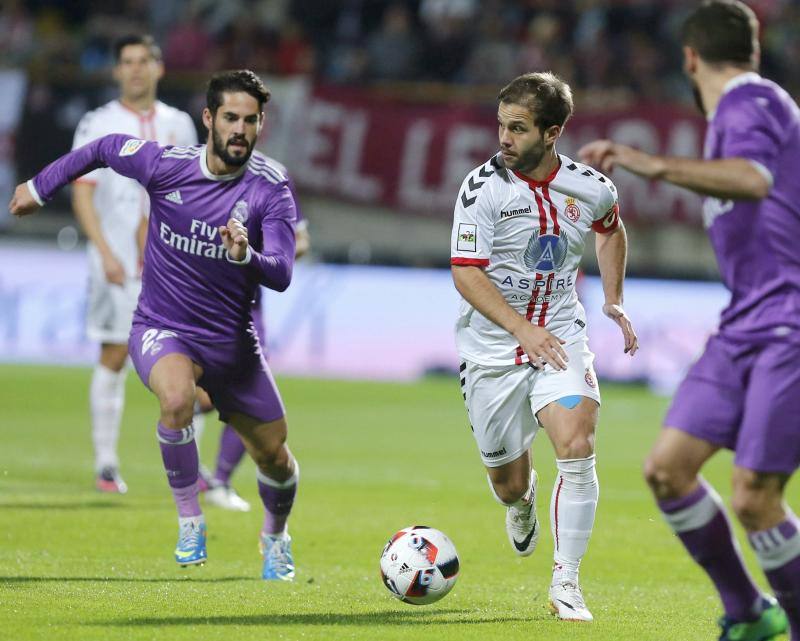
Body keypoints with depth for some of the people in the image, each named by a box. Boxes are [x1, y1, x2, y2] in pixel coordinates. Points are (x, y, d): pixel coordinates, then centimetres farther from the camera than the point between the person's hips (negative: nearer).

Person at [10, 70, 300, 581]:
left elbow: (281, 276, -24)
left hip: (232, 341, 1)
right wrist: (41, 186, 19)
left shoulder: (271, 189, -14)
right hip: (162, 330, -1)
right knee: (177, 396, -35)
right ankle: (190, 521, -14)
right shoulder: (165, 165, -13)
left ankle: (276, 538, 42)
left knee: (274, 456, 7)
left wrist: (247, 256, -45)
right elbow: (105, 149, 8)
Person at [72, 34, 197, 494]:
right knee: (115, 357, -2)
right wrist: (105, 253, -16)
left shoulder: (178, 125, 11)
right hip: (119, 261, -3)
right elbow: (82, 193, -5)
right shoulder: (98, 125, 0)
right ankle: (106, 464, 4)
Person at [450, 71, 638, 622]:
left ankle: (566, 585, -11)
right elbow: (466, 273, -17)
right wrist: (523, 330, -27)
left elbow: (611, 230, 21)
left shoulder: (592, 189, -4)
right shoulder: (484, 187, -14)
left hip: (561, 338, 1)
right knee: (508, 484, 7)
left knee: (578, 448, -22)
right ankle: (521, 502, 49)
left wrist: (614, 301, 12)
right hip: (492, 348, -1)